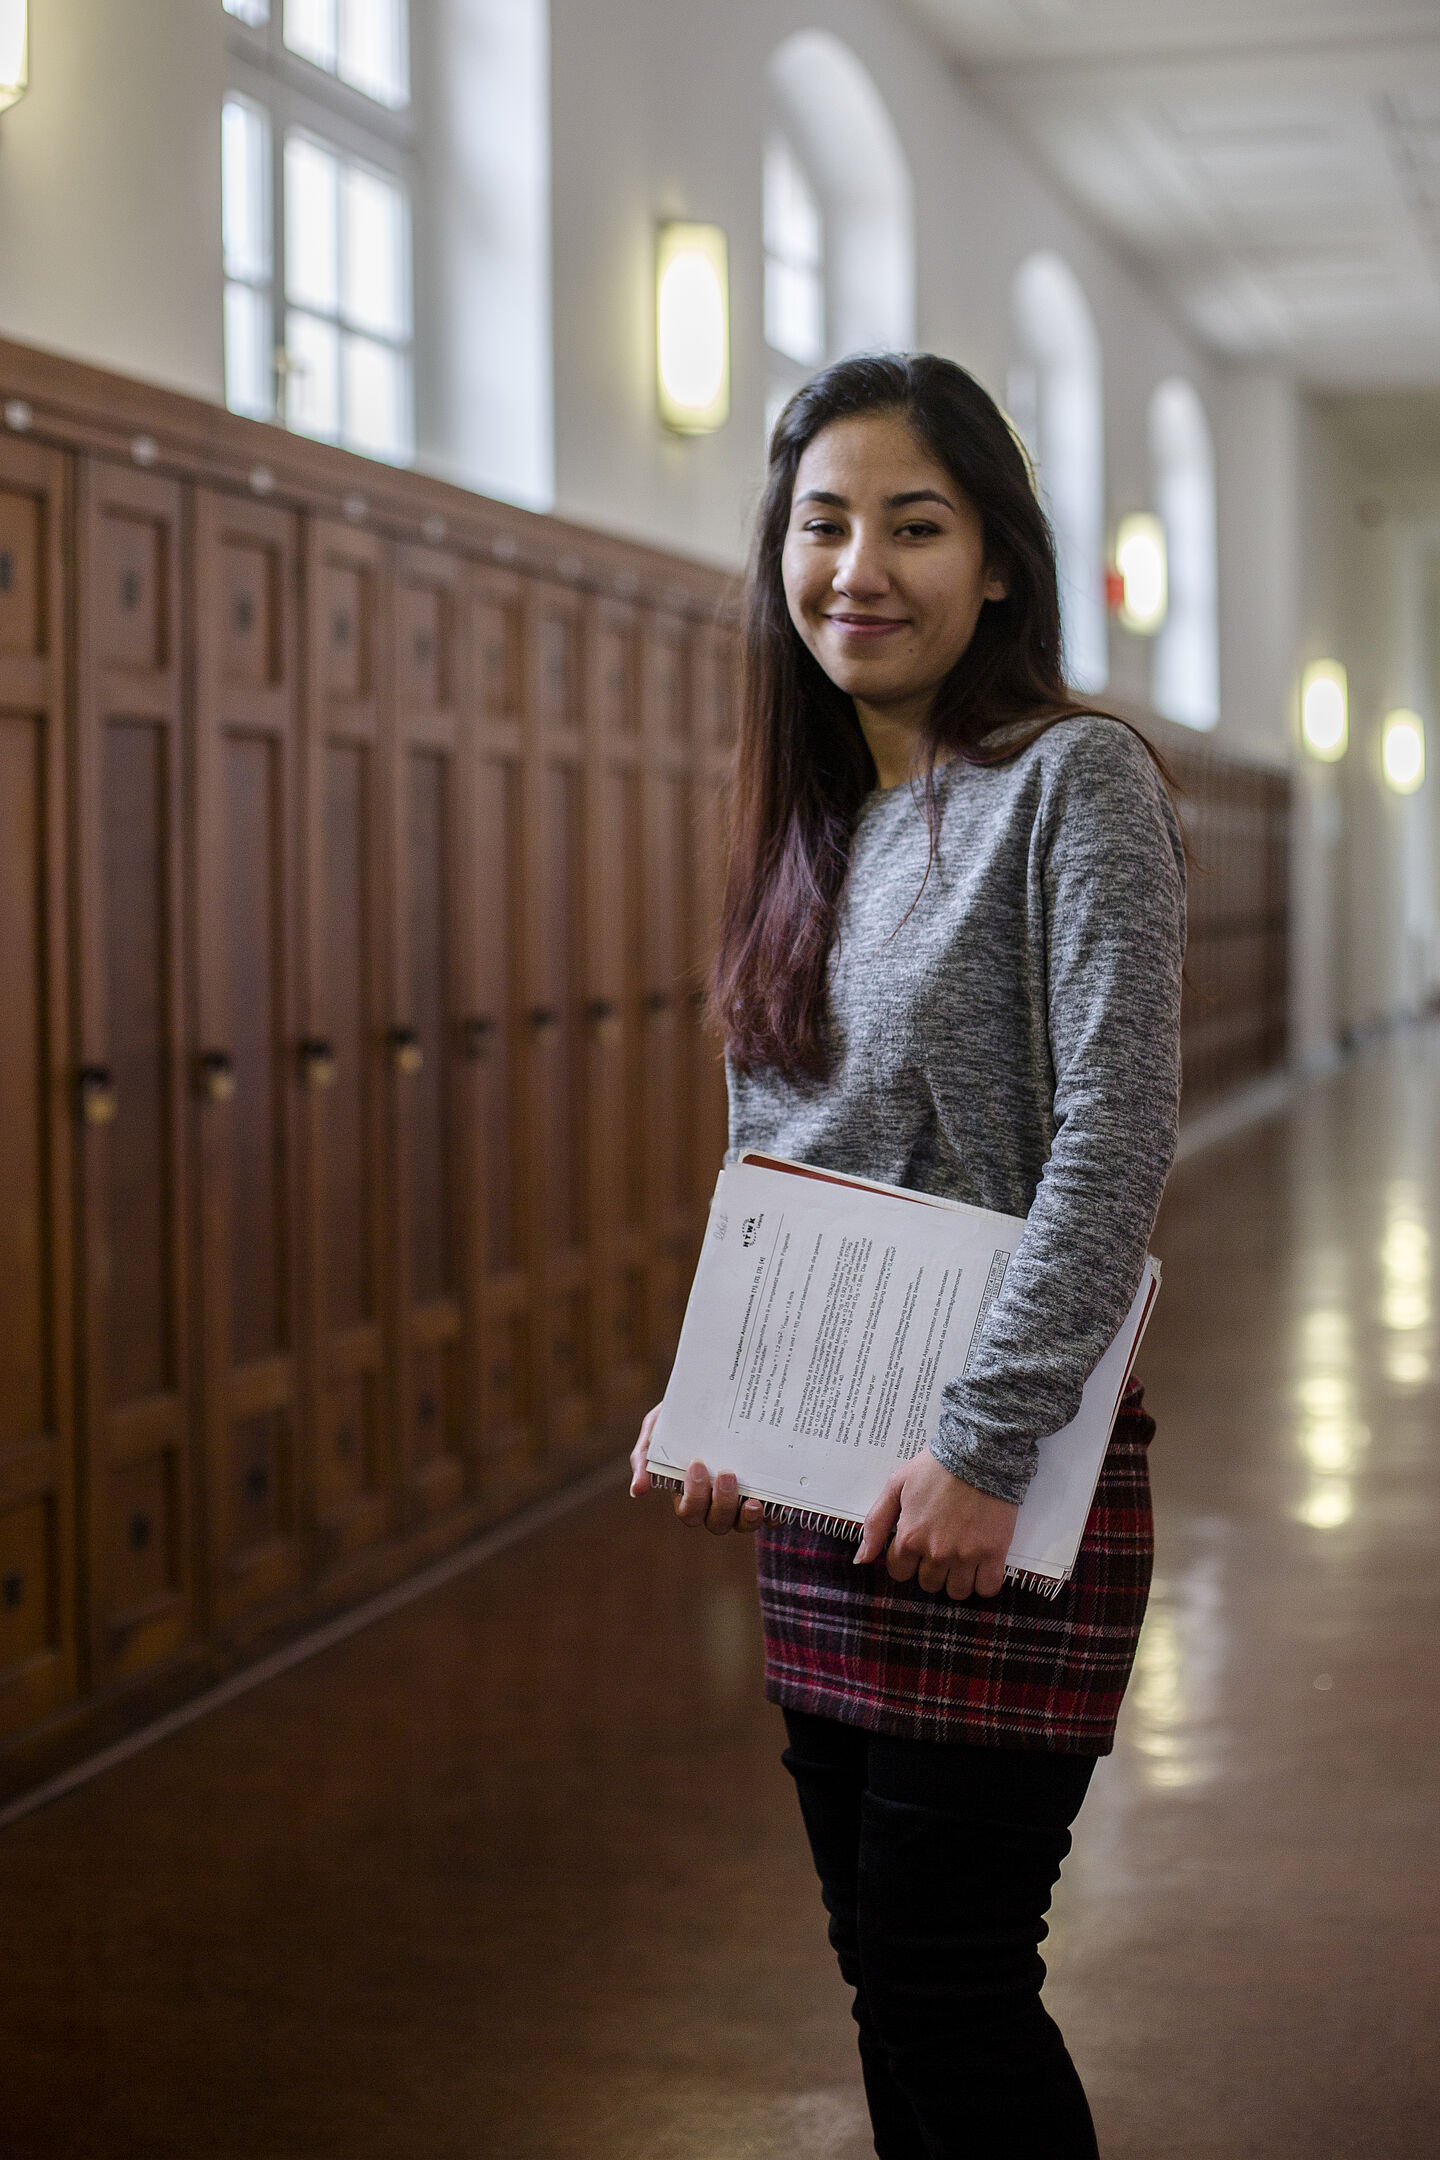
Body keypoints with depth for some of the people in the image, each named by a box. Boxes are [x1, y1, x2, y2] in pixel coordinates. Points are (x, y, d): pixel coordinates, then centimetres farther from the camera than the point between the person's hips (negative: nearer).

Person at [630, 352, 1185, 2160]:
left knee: (947, 1972, -3)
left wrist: (983, 1447, -21)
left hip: (1003, 1485, -7)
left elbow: (1115, 1141, -18)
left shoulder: (1077, 783, -10)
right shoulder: (811, 820, 12)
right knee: (879, 1962, 13)